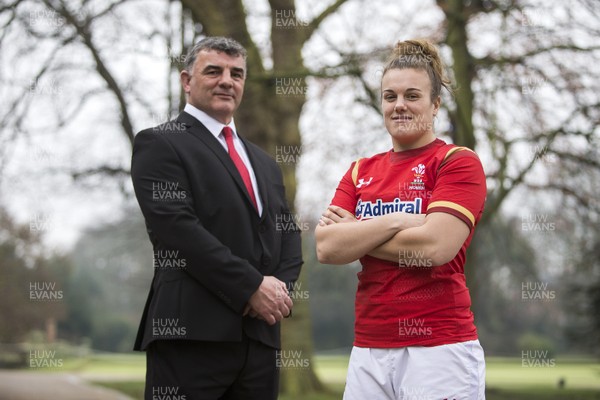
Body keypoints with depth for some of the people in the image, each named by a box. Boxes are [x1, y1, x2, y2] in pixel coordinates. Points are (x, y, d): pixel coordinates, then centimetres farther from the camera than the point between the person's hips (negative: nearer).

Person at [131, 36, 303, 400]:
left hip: (261, 337, 6)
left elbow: (289, 236, 19)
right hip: (191, 332, -6)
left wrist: (280, 288, -2)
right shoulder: (159, 144, 0)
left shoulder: (264, 163, 23)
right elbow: (178, 228, -12)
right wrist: (251, 287, -13)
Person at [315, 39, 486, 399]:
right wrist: (396, 221, -12)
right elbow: (326, 247, -2)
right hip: (368, 351, 5)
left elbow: (433, 246, -16)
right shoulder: (361, 172, 12)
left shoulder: (459, 163, -2)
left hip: (439, 347, -4)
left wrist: (356, 234, -3)